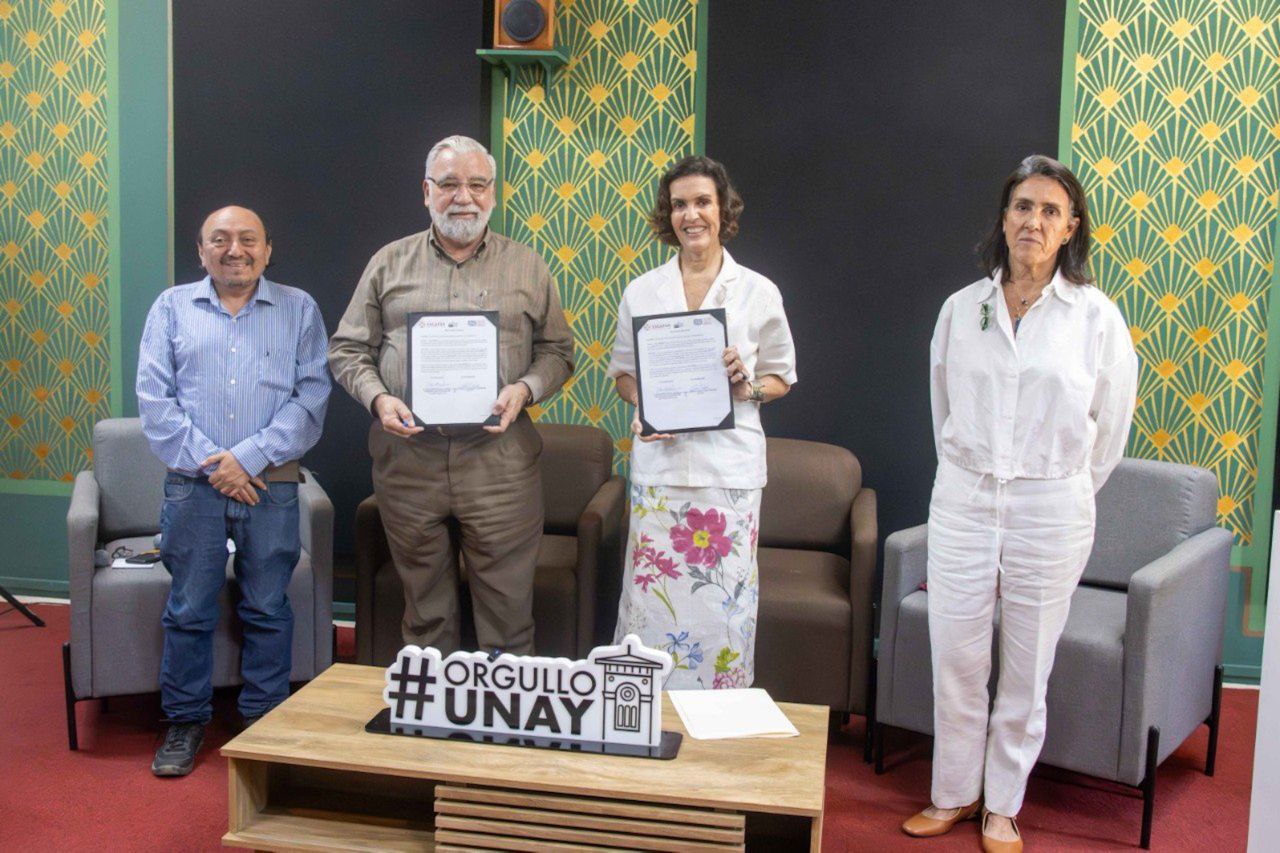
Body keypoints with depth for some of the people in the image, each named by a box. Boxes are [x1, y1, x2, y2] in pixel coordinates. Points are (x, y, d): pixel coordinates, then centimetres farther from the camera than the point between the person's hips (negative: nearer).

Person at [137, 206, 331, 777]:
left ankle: (264, 719, 20)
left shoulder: (298, 310, 6)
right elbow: (155, 399, 1)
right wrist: (210, 463, -9)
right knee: (189, 610, 6)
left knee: (267, 609, 6)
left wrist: (247, 457, -12)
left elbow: (311, 397, -4)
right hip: (192, 485, 1)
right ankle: (185, 722, 20)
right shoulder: (172, 307, 9)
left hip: (271, 484, 0)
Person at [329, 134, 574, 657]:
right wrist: (377, 397, -8)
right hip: (408, 456, 1)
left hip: (501, 462, -1)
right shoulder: (389, 263, 9)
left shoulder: (527, 267, 9)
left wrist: (525, 389, -10)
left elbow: (557, 350, 10)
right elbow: (348, 350, 10)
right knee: (424, 609, 12)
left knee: (508, 608, 2)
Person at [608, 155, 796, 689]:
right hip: (660, 461, 1)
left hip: (730, 467, -1)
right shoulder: (641, 292, 9)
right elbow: (622, 373, 16)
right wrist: (642, 404, -6)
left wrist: (749, 388, -8)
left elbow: (781, 377, 13)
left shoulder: (758, 292, 5)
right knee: (653, 597, 2)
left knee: (725, 602, 0)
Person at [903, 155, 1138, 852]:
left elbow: (1109, 428, 6)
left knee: (1026, 670, 8)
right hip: (962, 502, 2)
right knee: (955, 660, 6)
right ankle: (954, 793, 25)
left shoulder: (1096, 316, -4)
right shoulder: (962, 308, 3)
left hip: (1050, 511, -2)